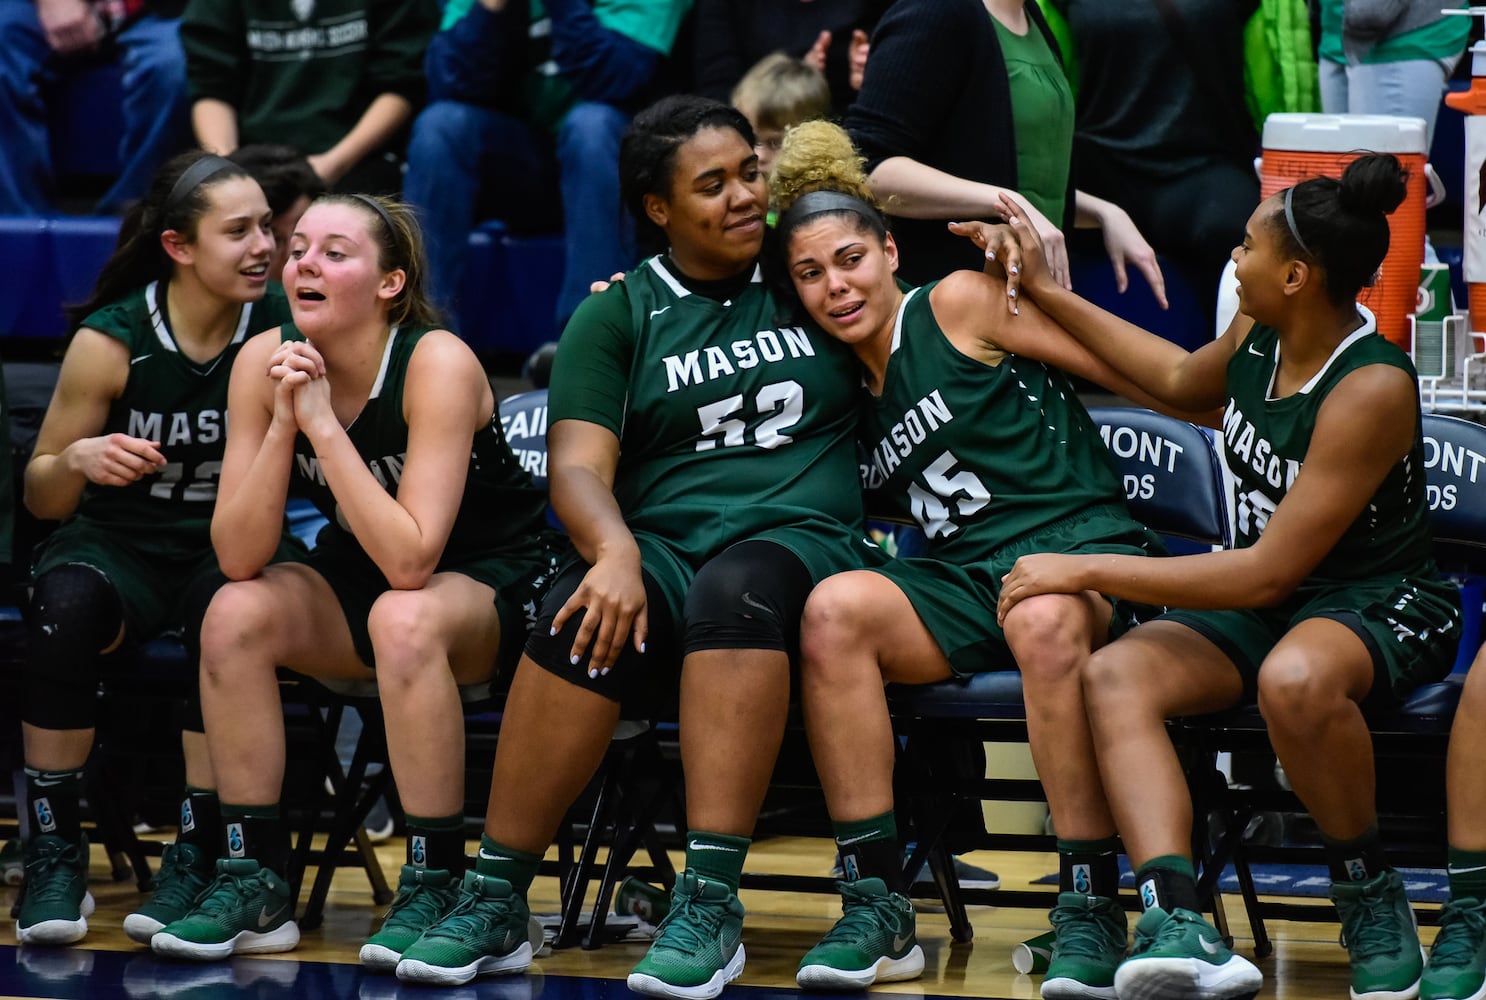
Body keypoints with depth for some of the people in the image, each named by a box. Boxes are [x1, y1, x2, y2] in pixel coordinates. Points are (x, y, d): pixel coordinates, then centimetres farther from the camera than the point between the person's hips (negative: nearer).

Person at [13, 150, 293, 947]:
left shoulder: (282, 332, -8)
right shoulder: (112, 341, -8)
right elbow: (40, 498, 0)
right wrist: (77, 459, -23)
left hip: (226, 547, 0)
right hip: (119, 544, 0)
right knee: (67, 604, -33)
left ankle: (197, 852, -23)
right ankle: (54, 852, -21)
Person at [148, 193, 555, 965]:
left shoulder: (437, 364, -26)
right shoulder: (265, 362, -12)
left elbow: (411, 561, -33)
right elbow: (238, 557, -17)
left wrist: (321, 423, -34)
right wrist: (282, 422, -28)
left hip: (489, 578, -5)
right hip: (357, 576, 5)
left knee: (403, 617, -36)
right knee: (235, 613, -22)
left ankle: (434, 885, -26)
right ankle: (253, 881, -15)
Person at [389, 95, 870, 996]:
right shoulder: (618, 314, 11)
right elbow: (578, 467, -2)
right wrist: (616, 552, -22)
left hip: (802, 542, -1)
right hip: (663, 543, 1)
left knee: (737, 588, -38)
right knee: (586, 614, -35)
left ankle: (710, 908, -44)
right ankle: (495, 904, -29)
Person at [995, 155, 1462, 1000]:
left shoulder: (1373, 388, -23)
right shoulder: (1259, 337, 1)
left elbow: (1269, 572, -25)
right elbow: (1183, 379, 28)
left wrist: (1089, 571, -22)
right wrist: (1044, 290, 29)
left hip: (1377, 608, -8)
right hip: (1262, 611, 8)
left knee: (1295, 679, -43)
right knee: (1116, 676, -22)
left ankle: (1372, 893, -16)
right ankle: (1177, 923, -41)